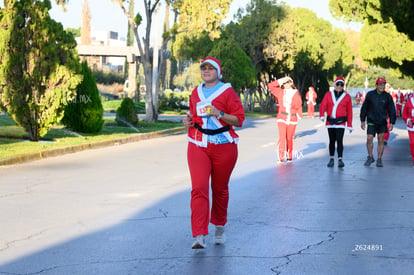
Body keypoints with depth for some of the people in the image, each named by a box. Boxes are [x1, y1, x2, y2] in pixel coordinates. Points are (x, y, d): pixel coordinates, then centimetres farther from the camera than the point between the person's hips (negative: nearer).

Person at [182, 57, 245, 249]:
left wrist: (219, 113, -22)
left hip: (223, 147, -3)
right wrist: (189, 121, 7)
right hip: (198, 146, 3)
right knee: (199, 188, -12)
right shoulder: (196, 93, 12)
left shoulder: (227, 92, -3)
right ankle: (199, 236, -17)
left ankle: (219, 227, 33)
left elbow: (238, 120, -7)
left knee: (220, 189, 10)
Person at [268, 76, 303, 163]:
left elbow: (298, 105, 2)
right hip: (282, 118, -1)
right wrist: (280, 81, -4)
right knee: (282, 137, -11)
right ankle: (281, 157, -14)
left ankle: (289, 156, 22)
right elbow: (270, 85, -1)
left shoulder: (295, 93, 3)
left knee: (289, 138, 9)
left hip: (292, 118, 1)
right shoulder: (280, 92, 4)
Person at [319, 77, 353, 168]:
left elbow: (349, 111, 5)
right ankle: (331, 159, 15)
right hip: (330, 122, 2)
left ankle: (340, 160, -12)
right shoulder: (328, 94, 6)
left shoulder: (347, 96, 5)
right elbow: (323, 106, -3)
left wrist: (350, 125, 2)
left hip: (341, 122, -2)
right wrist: (322, 116, -23)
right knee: (332, 141, 8)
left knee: (339, 140, -12)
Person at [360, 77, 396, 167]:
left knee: (381, 141, 2)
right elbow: (364, 108, 7)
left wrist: (392, 123, -4)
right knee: (369, 139, -7)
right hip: (371, 122, 0)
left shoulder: (387, 96, 0)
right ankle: (370, 157, 12)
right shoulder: (370, 95, 0)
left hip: (382, 122, 0)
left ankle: (379, 160, 11)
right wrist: (362, 120, 6)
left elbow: (392, 110, 3)